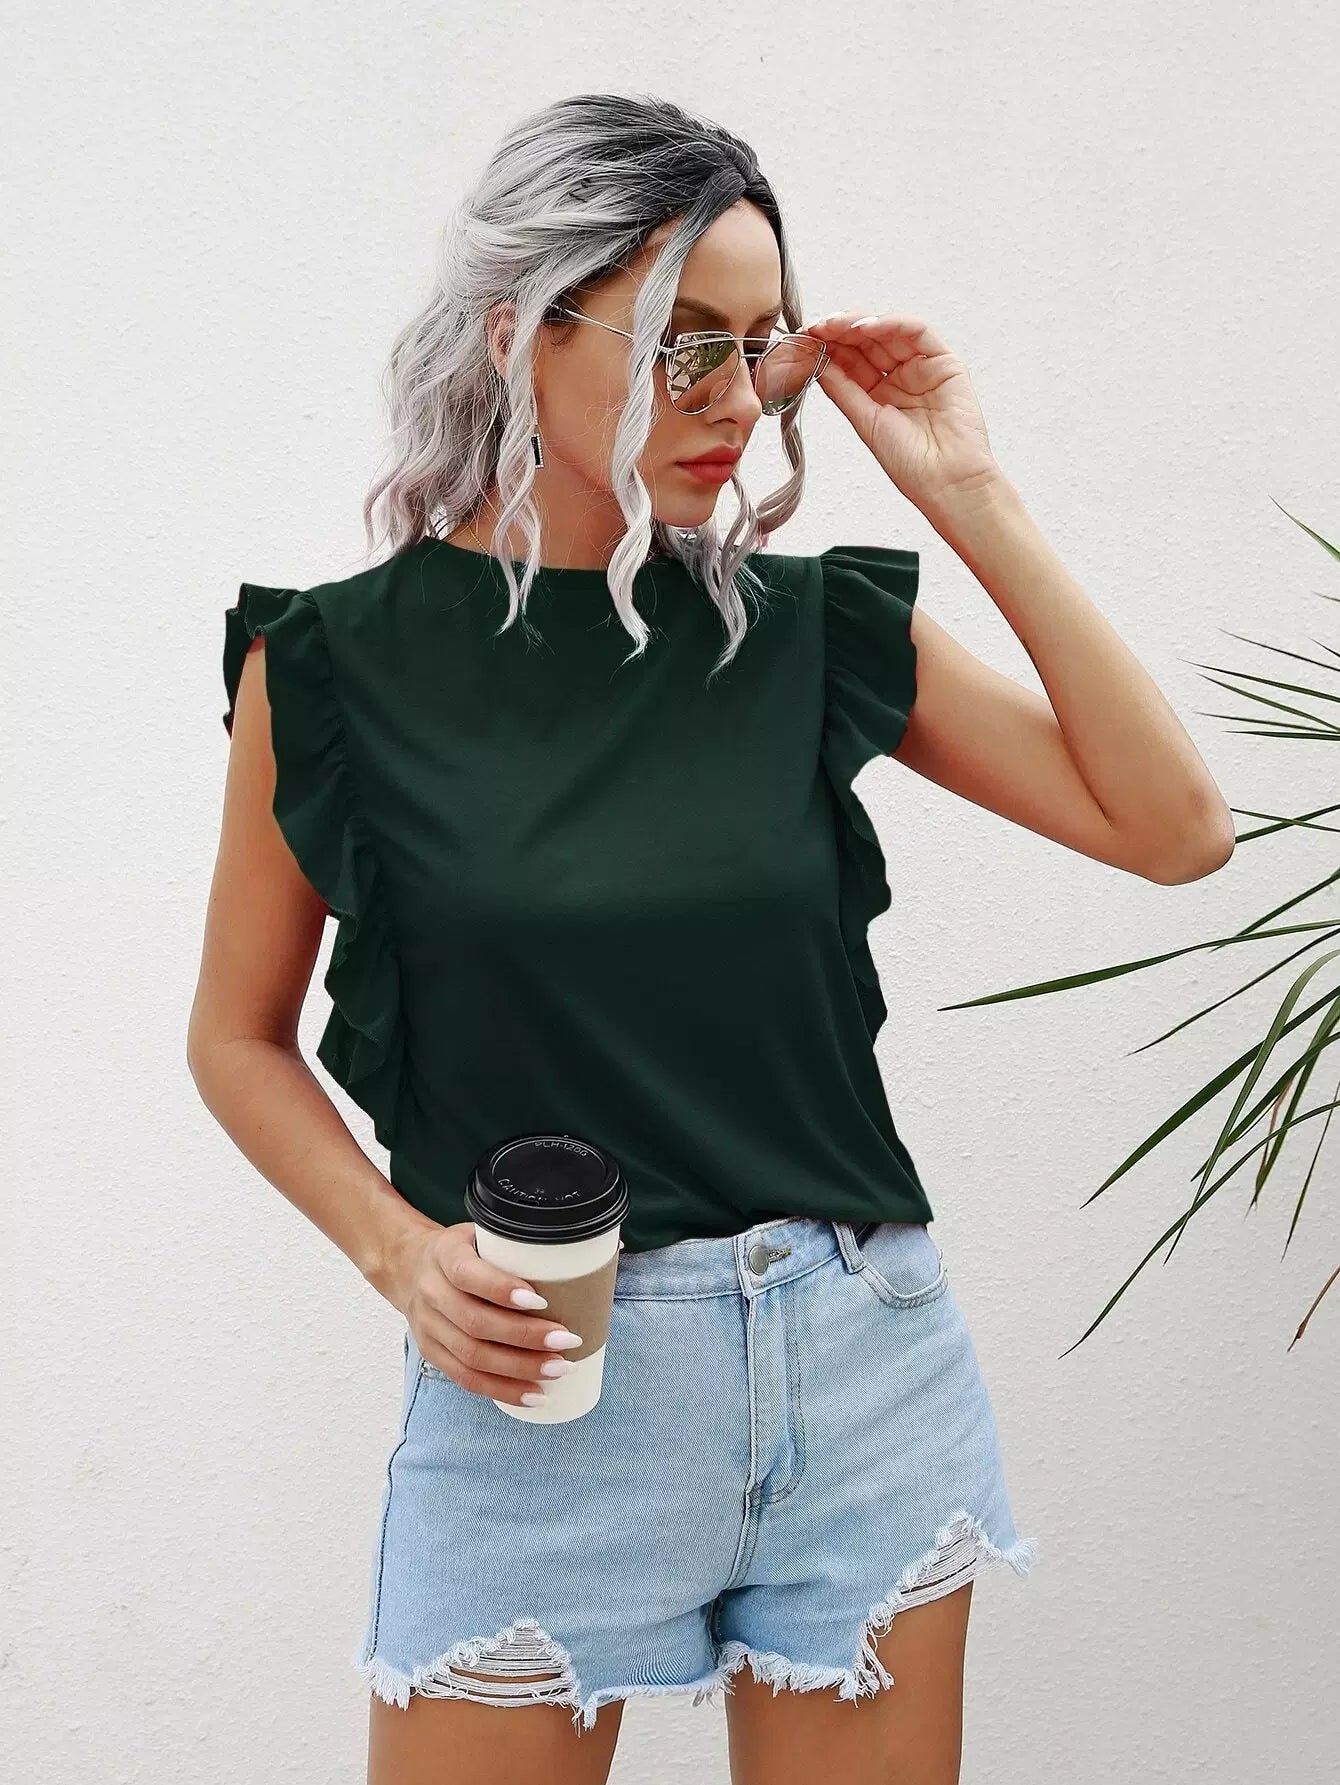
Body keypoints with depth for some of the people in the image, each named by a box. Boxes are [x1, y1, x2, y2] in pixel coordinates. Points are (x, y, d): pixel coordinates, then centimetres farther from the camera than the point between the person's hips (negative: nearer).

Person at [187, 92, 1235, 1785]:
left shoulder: (812, 628, 1)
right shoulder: (338, 663, -4)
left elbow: (1174, 827, -2)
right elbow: (240, 1035, 5)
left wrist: (971, 498, -6)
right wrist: (400, 1252, -12)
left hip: (861, 1359, 3)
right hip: (536, 1377, -2)